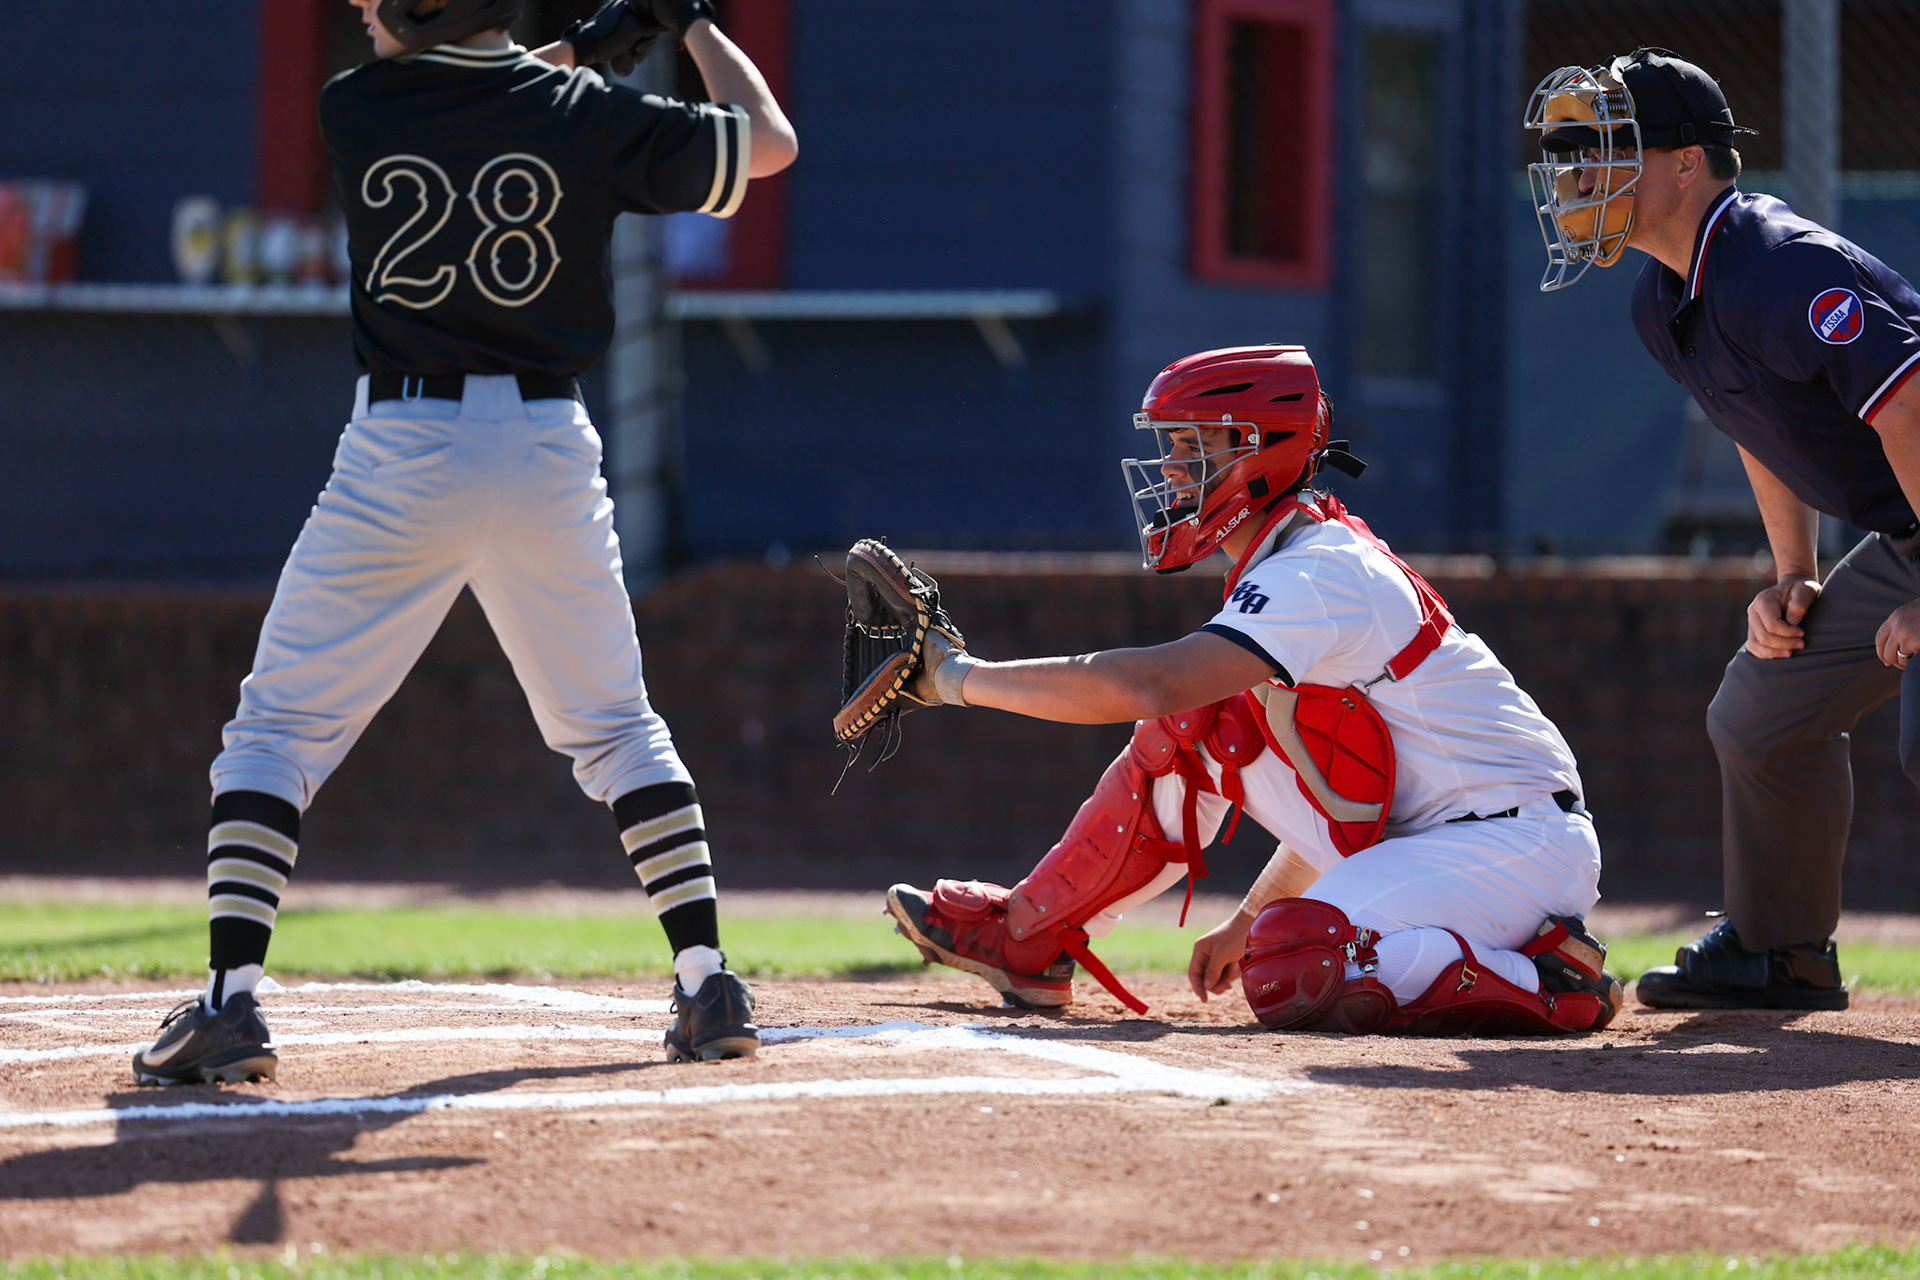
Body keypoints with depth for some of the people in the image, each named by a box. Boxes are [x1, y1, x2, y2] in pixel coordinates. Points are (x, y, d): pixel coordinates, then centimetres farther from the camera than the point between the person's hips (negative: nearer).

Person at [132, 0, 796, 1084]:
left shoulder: (356, 108, -3)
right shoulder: (585, 117, -3)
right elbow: (771, 141, 8)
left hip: (402, 461, -2)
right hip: (550, 454, 2)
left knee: (281, 726, 4)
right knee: (617, 726, 17)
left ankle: (232, 995, -10)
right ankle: (709, 984, 10)